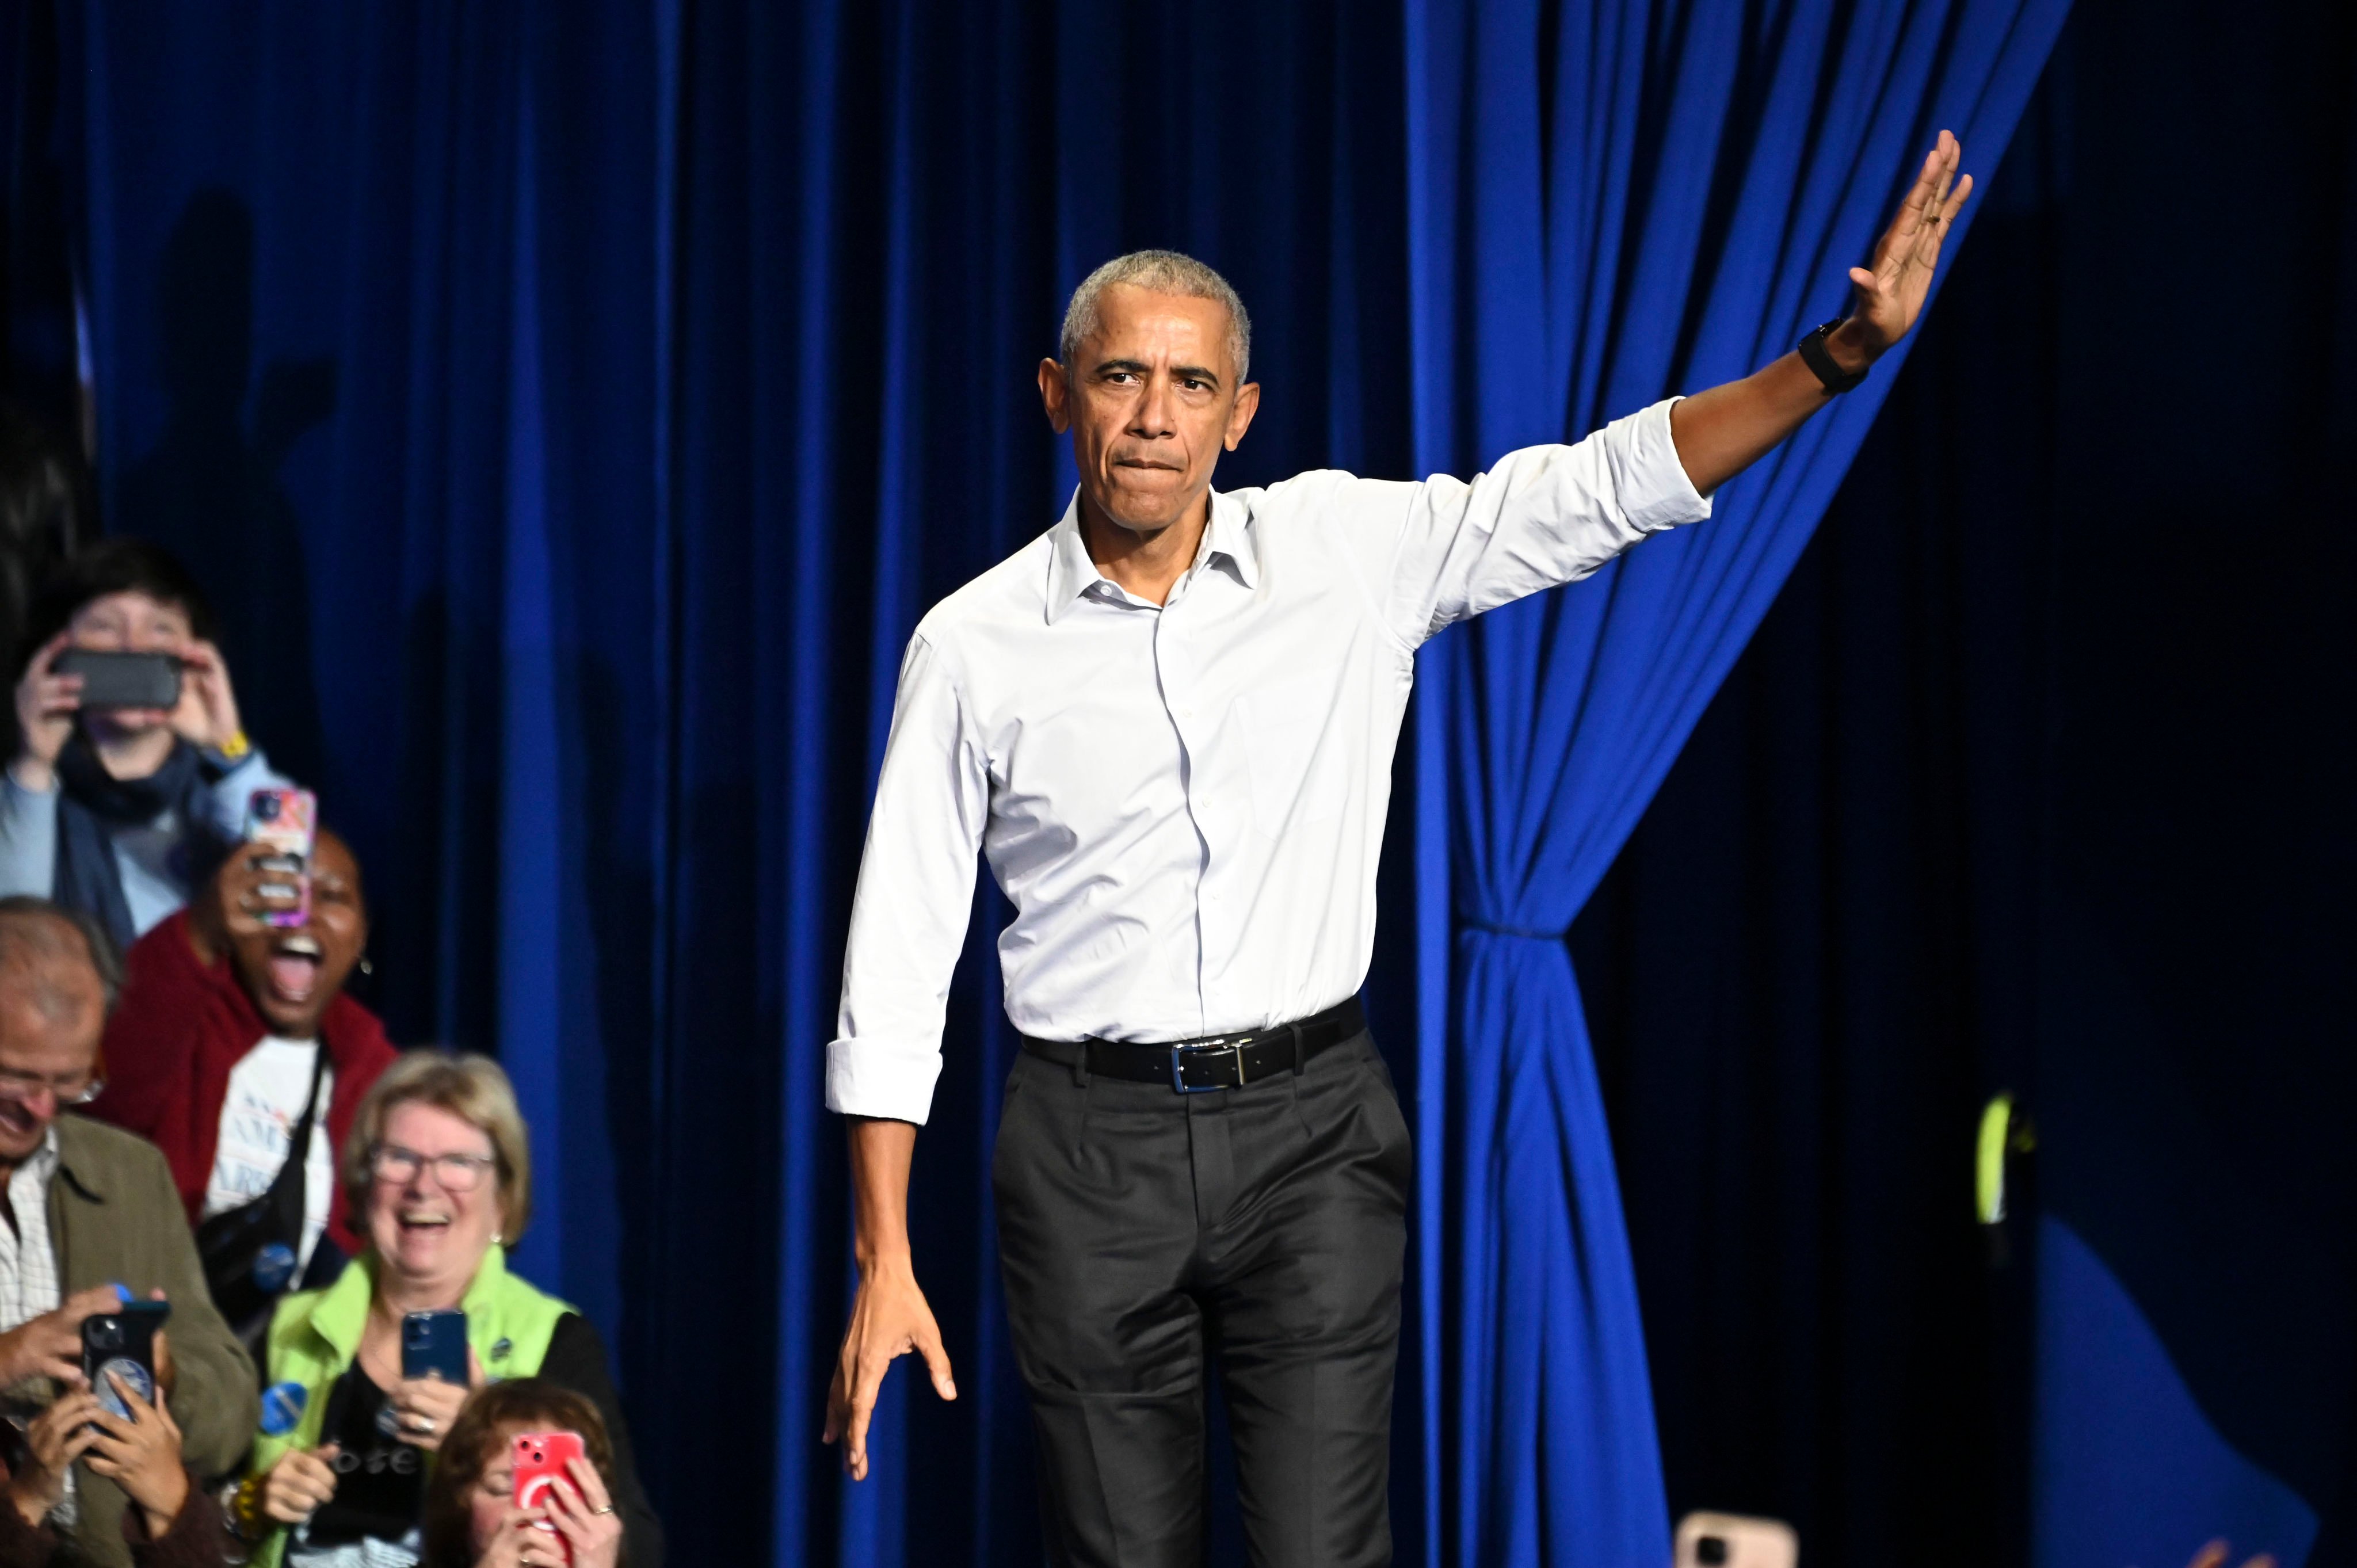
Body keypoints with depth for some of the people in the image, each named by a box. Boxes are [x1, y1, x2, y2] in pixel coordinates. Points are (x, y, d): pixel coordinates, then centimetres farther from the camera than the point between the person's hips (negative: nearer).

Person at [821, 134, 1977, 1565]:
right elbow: (899, 964, 1)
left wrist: (1841, 356, -9)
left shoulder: (1349, 551, 2)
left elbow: (1603, 488, 2)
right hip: (1093, 1150, 0)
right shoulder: (974, 645, -1)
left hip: (1312, 1127, 0)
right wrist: (883, 1264, -2)